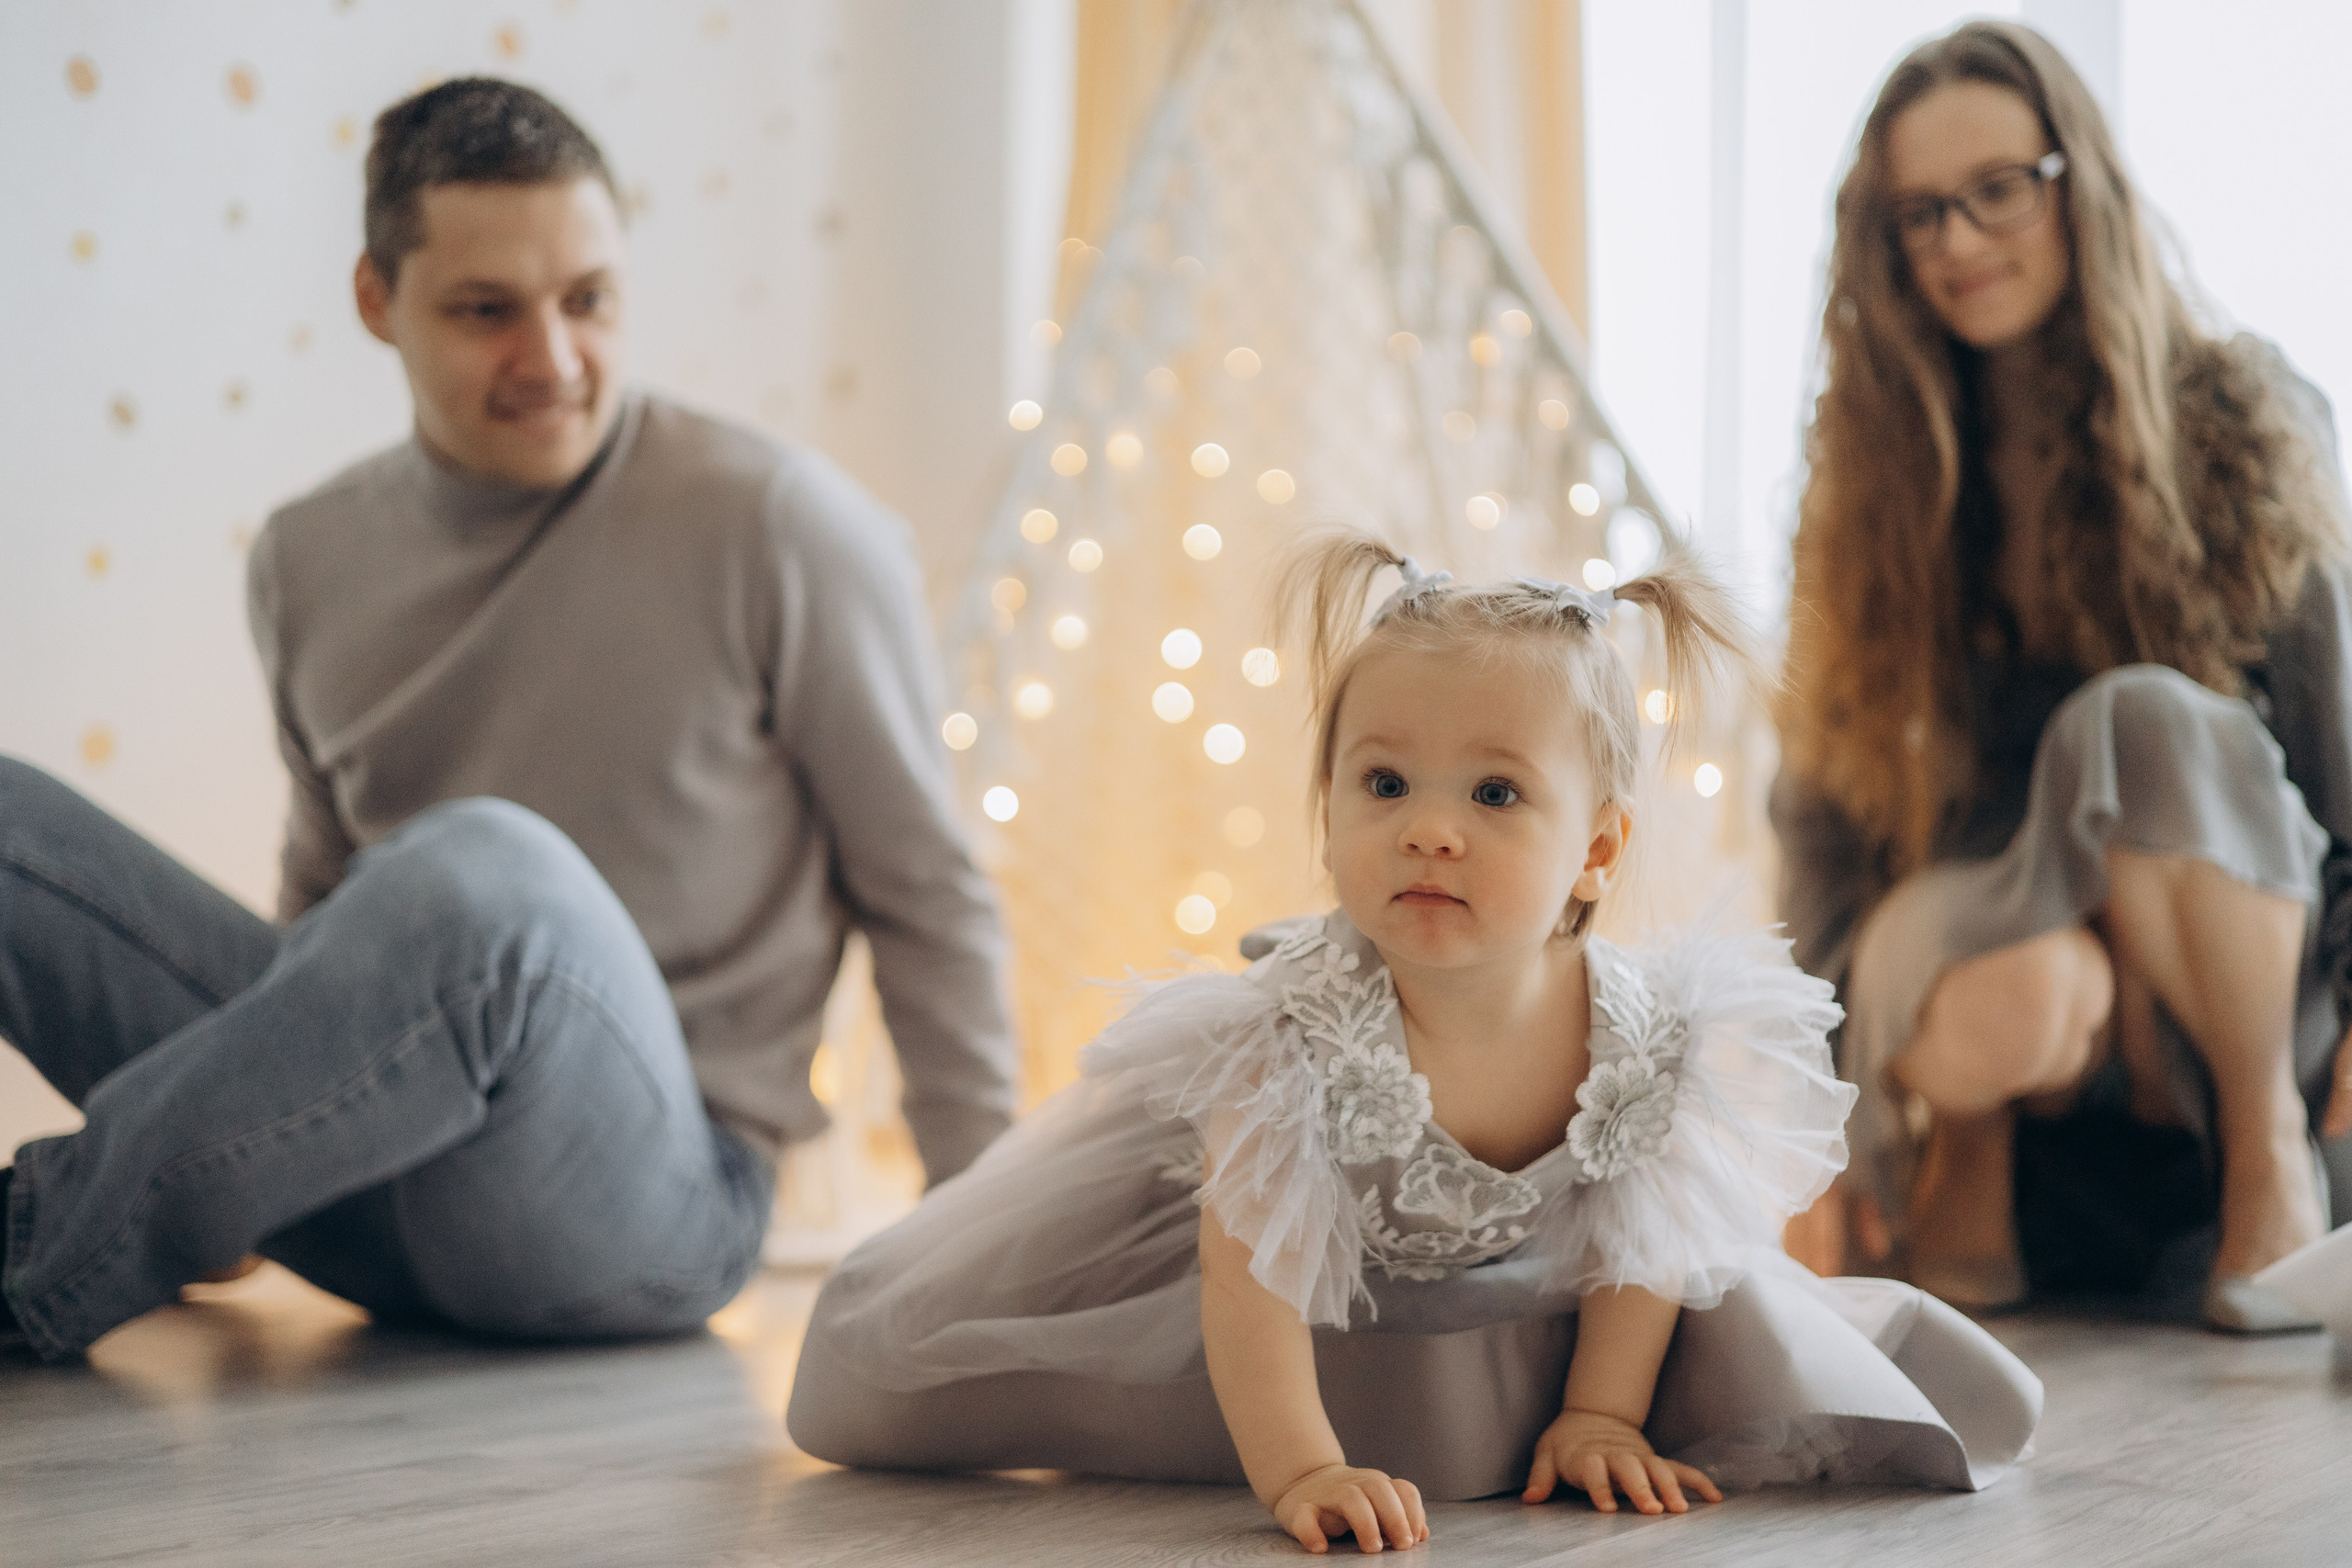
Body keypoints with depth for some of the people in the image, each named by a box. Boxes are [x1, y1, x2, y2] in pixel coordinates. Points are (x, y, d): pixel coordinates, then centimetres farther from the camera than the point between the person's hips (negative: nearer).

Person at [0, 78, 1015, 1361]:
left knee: (482, 868, -37)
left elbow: (927, 898, -1)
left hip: (643, 1178, -4)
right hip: (356, 1144, 5)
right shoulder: (310, 562, 9)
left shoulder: (782, 531, -6)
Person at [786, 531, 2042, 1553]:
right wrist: (1300, 1471, -42)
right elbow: (1252, 1282, -35)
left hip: (1517, 1276, 3)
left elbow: (1642, 1246, -11)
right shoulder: (1293, 1034, -39)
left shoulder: (1653, 1035, -30)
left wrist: (1598, 1416, -13)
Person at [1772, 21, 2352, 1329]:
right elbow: (1829, 784, 4)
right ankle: (1969, 1155, -3)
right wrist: (1848, 1037, -4)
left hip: (2234, 959, 0)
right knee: (2008, 1010, -39)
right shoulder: (1883, 463, 3)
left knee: (2142, 718, -34)